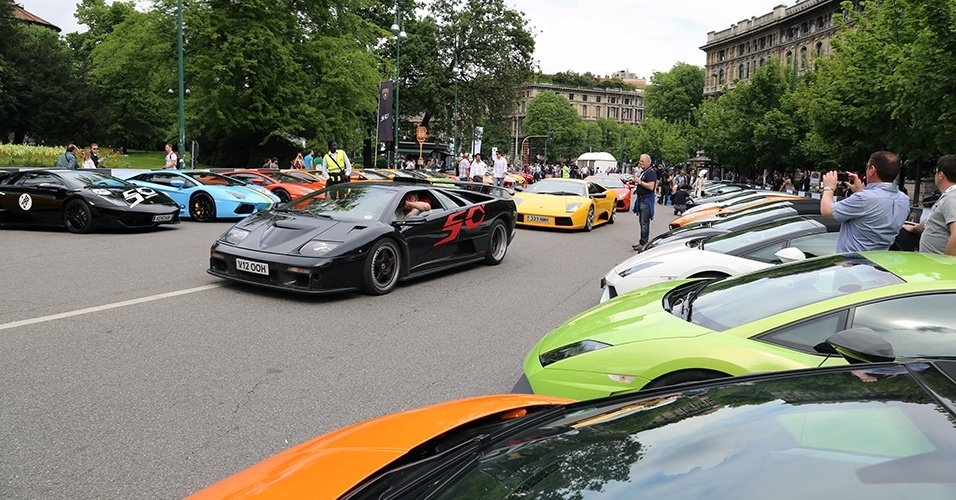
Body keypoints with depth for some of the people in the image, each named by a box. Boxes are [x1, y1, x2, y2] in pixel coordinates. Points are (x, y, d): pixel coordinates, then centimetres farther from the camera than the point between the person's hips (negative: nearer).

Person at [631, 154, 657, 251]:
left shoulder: (651, 172, -12)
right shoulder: (642, 172, 17)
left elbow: (651, 186, -23)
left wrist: (639, 181, -17)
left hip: (647, 200, -10)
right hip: (641, 199, 10)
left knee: (644, 223, -10)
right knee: (642, 222, 13)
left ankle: (643, 244, -9)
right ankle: (643, 242, 18)